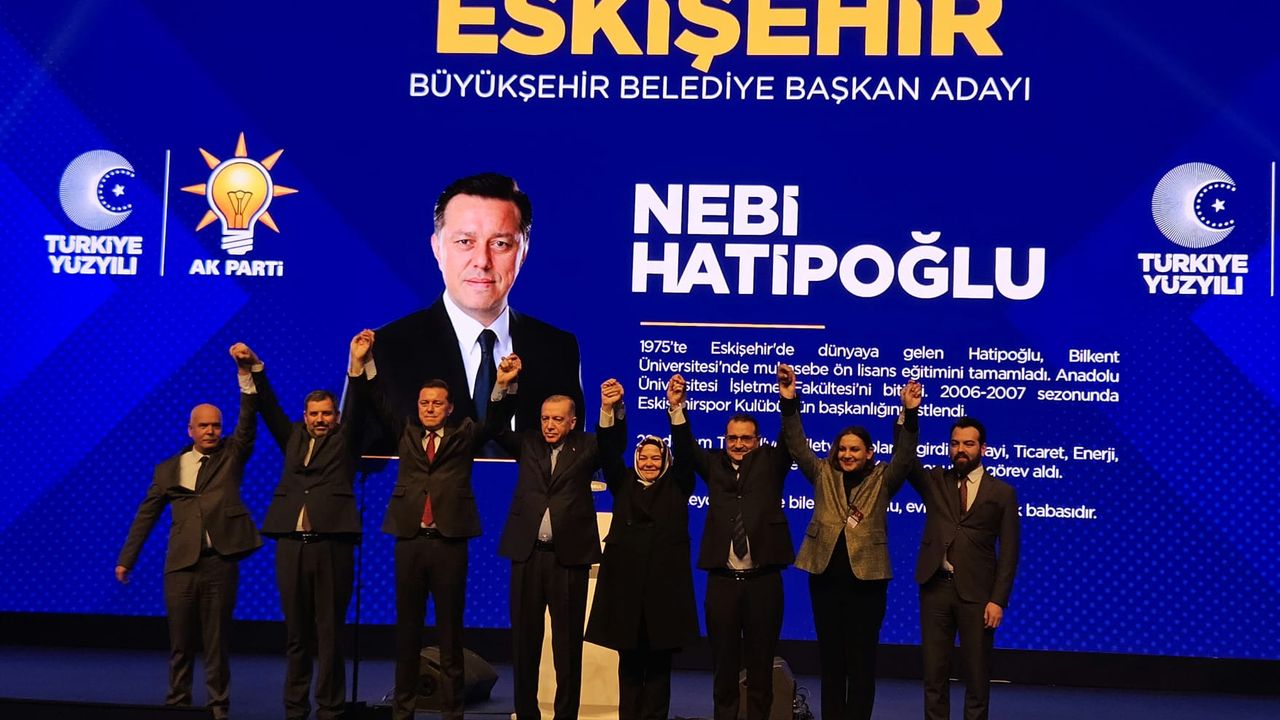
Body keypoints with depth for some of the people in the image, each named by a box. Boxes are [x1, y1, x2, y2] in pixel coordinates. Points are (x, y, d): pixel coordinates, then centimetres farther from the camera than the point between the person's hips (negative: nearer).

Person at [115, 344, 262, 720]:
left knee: (217, 641, 3)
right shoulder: (168, 469, 12)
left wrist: (245, 370, -17)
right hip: (182, 563, 1)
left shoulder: (232, 455, 9)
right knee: (180, 642, 6)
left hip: (220, 561, -1)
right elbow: (146, 515, 13)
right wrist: (126, 558, 8)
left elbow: (248, 420, -5)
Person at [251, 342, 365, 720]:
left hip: (332, 546, -3)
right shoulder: (293, 438, 18)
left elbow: (357, 408, -3)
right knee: (296, 634, 8)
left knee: (329, 634, -1)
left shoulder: (345, 440, 10)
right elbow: (269, 407, 13)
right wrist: (255, 368, 2)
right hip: (291, 545, 3)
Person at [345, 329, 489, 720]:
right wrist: (361, 364, -11)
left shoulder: (464, 434, 8)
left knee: (450, 629, 3)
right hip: (409, 540, 2)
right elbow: (378, 403, 4)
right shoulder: (407, 431, 13)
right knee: (407, 628, 7)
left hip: (449, 542, -2)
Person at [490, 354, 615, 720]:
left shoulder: (585, 448, 4)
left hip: (568, 556, -2)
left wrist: (609, 409, -33)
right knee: (524, 641, 8)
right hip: (527, 554, 2)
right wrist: (504, 386, -16)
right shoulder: (528, 444, 10)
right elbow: (499, 429, -1)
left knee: (568, 644, 3)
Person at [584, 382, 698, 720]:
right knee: (629, 660, 6)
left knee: (658, 661, 4)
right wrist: (611, 410, -19)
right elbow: (611, 451, -1)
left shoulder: (677, 486, 9)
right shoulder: (623, 484, 12)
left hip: (665, 581, -1)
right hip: (626, 581, 1)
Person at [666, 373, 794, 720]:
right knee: (723, 661, 8)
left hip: (763, 579, -1)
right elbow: (685, 447, 0)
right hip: (722, 579, 1)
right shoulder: (714, 464, 11)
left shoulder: (770, 462, 8)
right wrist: (676, 407, -16)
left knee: (761, 662, 5)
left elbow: (791, 439, -5)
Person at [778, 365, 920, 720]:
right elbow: (797, 447, 0)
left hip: (866, 578, -2)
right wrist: (789, 402, -13)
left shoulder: (882, 480, 4)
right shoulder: (823, 475, 9)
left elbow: (904, 455, -11)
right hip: (826, 575, 2)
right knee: (830, 657, 9)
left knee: (861, 658, 4)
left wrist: (909, 412, -26)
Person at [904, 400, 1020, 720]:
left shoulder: (1002, 493, 3)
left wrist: (998, 600, -8)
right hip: (936, 587, 2)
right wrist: (910, 413, -21)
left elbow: (1009, 552, 0)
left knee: (977, 673, 4)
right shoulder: (934, 481, 10)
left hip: (977, 592, -2)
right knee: (934, 671, 6)